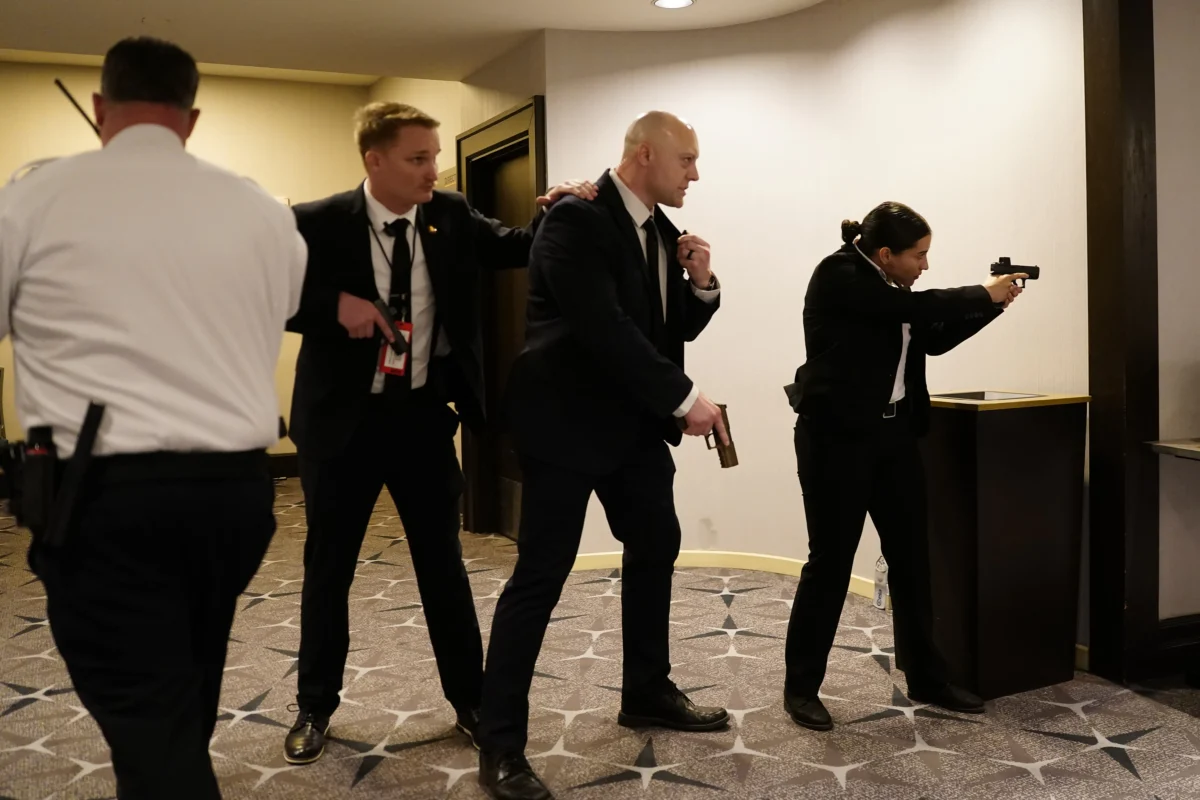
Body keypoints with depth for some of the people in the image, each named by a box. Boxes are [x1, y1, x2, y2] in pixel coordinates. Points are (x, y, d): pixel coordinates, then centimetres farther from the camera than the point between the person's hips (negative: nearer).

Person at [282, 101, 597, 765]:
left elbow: (514, 248, 5)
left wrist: (555, 212, -14)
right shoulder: (319, 223, -10)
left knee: (443, 562, 12)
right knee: (328, 567, 11)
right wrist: (333, 306, -23)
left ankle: (470, 699, 27)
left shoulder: (451, 216, 0)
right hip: (344, 418, -2)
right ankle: (315, 708, 30)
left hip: (424, 415, 2)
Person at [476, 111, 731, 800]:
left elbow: (678, 328, 14)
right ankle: (501, 744, 5)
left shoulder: (662, 230, 9)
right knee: (541, 576, -6)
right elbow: (604, 328, -25)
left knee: (656, 548, 16)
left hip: (635, 422, 9)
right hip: (568, 420, -9)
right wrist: (685, 398, -20)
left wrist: (701, 283, -6)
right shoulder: (576, 218, -16)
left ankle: (648, 693, 34)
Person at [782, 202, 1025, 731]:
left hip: (891, 437, 8)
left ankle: (926, 680, 24)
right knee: (830, 562, -2)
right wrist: (985, 294, -7)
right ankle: (801, 687, 12)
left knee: (911, 559, 11)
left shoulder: (889, 291, 12)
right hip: (838, 439, -8)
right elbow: (920, 308, -20)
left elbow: (934, 338, 17)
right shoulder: (839, 276, -13)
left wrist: (992, 304, 7)